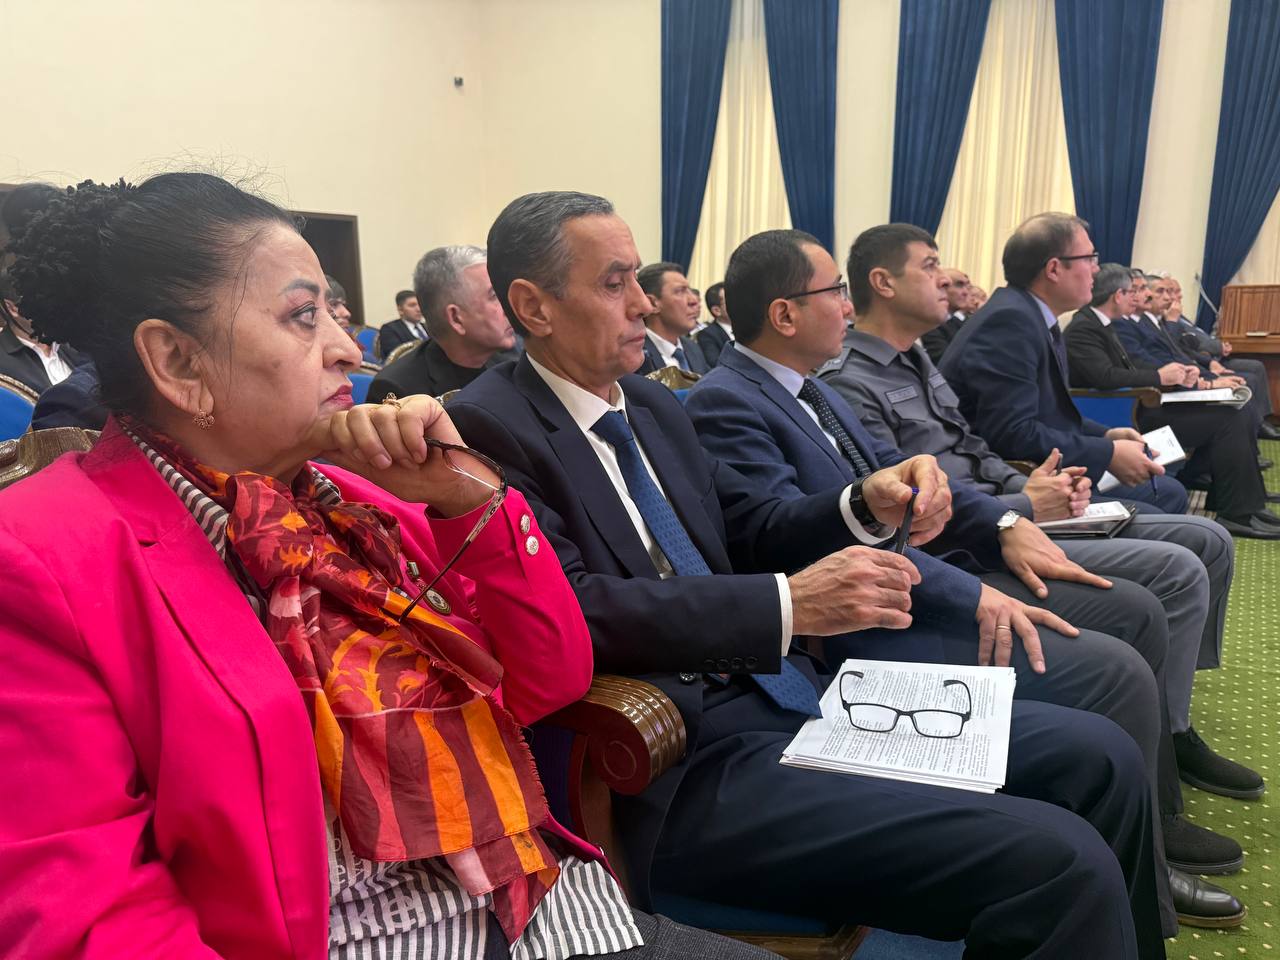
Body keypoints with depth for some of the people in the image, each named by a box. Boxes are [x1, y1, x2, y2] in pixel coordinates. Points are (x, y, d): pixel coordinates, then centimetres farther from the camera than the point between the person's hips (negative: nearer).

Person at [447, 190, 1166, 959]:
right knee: (1057, 862, -19)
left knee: (1095, 755, 6)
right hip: (681, 763, -8)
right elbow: (569, 610, -22)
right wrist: (788, 604, -24)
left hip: (787, 694, 9)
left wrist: (865, 505, -1)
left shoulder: (651, 404, 14)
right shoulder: (489, 429, -10)